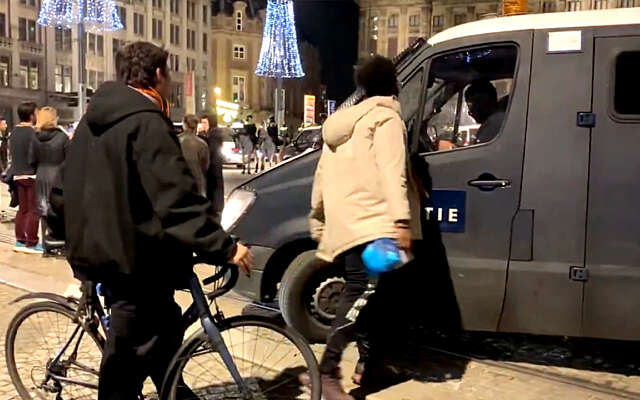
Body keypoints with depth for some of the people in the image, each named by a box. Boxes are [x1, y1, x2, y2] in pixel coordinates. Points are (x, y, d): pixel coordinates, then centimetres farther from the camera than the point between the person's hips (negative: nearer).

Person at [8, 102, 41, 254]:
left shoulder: (14, 132, 7)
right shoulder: (31, 133, -17)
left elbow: (11, 151, 13)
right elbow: (34, 158, -19)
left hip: (18, 175, 8)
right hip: (31, 175, -8)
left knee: (22, 209, 14)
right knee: (33, 210, -1)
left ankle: (20, 241, 19)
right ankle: (31, 243, 2)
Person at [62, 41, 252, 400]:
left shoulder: (95, 119, 12)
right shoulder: (146, 123, -19)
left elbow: (74, 186, 20)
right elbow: (178, 199, -27)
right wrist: (224, 247, -25)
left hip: (102, 247, 10)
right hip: (134, 256, -10)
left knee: (164, 326, 22)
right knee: (129, 353, 4)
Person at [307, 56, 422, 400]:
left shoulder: (342, 123, 23)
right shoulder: (386, 118, -1)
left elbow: (322, 176, 25)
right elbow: (392, 173, -16)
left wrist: (318, 221, 32)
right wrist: (401, 220, -23)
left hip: (346, 224, 9)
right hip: (370, 222, -9)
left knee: (361, 292, 16)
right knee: (360, 293, -14)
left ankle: (366, 361, 24)